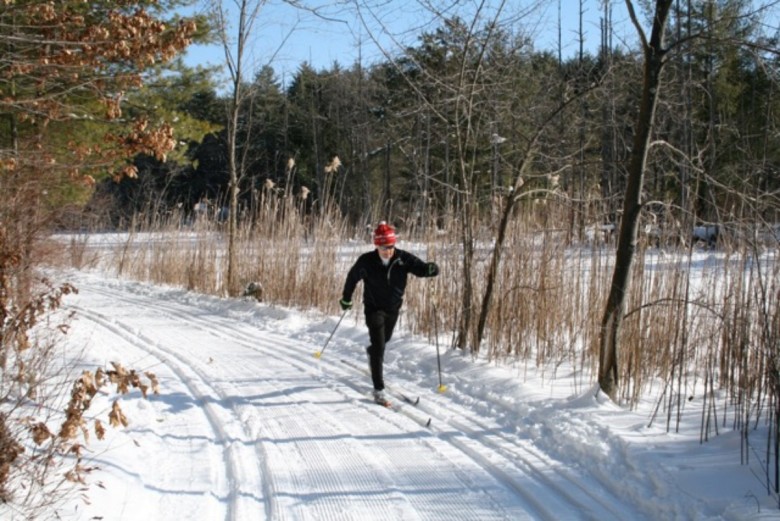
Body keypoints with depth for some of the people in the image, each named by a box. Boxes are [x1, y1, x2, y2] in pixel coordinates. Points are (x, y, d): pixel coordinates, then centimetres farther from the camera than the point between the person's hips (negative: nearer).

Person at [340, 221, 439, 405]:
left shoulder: (403, 259, -17)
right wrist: (346, 298, 10)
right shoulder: (366, 261, -20)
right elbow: (352, 277, -2)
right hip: (374, 308, -4)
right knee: (379, 347, -14)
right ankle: (379, 390, -10)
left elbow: (420, 268, -22)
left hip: (393, 308, 4)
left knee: (384, 340, 26)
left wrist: (430, 269, -47)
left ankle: (372, 351, 62)